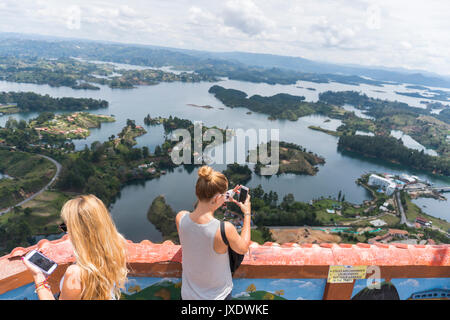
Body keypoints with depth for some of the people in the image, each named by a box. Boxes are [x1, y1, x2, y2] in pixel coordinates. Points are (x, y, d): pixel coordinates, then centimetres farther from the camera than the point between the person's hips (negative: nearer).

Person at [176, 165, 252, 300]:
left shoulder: (180, 218, -22)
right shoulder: (225, 229, -33)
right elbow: (243, 248, -11)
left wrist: (221, 202, 4)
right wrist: (247, 214, -3)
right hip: (218, 295, -2)